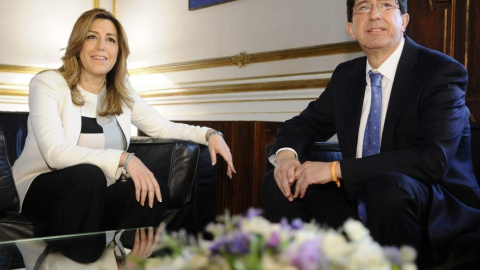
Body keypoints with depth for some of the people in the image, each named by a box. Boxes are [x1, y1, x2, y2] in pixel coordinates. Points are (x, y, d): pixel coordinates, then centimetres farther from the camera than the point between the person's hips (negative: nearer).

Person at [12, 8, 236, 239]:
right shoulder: (47, 84, -11)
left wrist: (210, 134, -7)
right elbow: (55, 153, -24)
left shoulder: (123, 94, 6)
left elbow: (164, 127, 11)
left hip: (94, 194, 5)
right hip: (41, 189, -4)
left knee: (156, 190, -21)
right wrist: (124, 159, -33)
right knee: (88, 175, -35)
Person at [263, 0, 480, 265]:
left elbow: (433, 159, -25)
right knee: (277, 182, -7)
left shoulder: (442, 72, -13)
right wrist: (286, 154, -11)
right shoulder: (346, 75, 7)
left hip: (435, 212, -5)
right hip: (359, 206, 5)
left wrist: (336, 169, -26)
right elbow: (305, 123, 15)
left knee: (387, 186, -36)